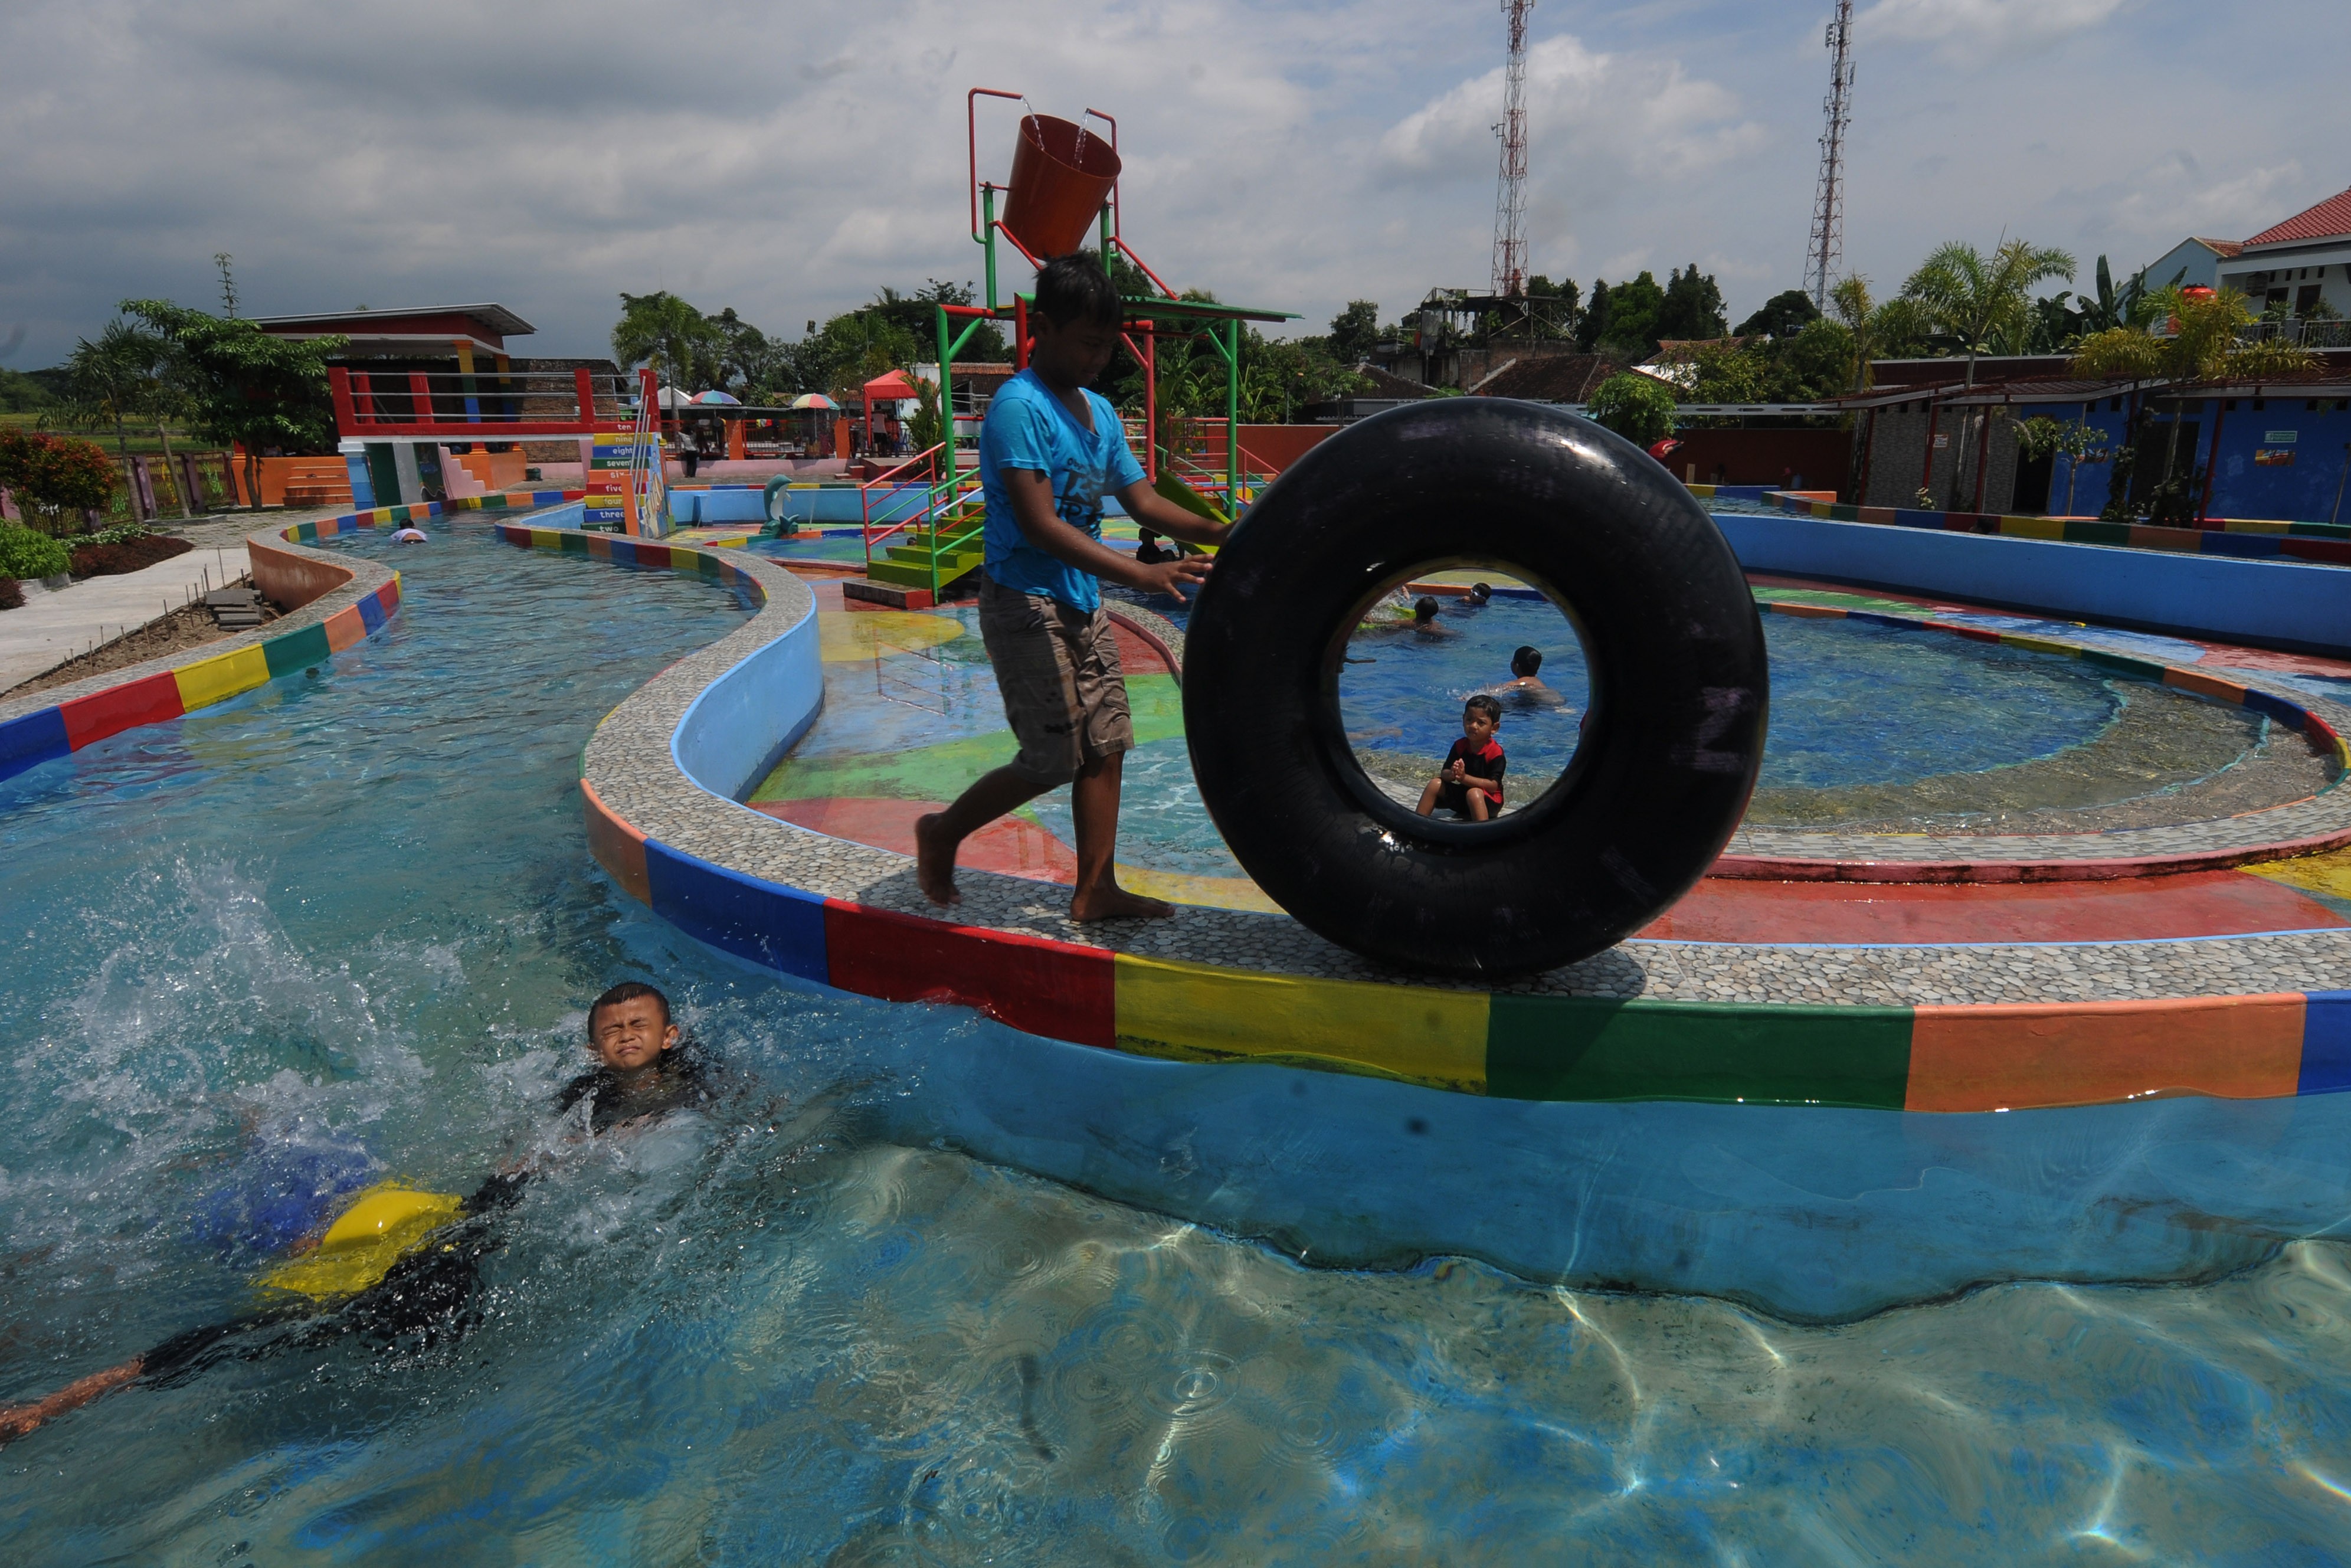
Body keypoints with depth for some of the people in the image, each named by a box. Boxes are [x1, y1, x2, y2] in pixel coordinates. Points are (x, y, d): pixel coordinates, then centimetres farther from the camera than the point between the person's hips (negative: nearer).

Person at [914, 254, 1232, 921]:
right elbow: (1039, 526, -23)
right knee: (1054, 760, -5)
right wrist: (1142, 574, -30)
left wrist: (1215, 532, -5)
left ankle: (1095, 890, 16)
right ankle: (942, 832, 17)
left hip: (1081, 602, 9)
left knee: (1106, 747, 7)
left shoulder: (1100, 413, 13)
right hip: (1025, 602, -9)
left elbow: (1142, 500, 13)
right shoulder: (1019, 408, -15)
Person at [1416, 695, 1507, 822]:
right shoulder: (1460, 745, -2)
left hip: (1488, 799, -6)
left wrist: (1464, 777, -34)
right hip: (1462, 793, 6)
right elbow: (1444, 773, -6)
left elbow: (1493, 785, -24)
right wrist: (1451, 774, -32)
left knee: (1474, 793, -37)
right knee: (1435, 784, -9)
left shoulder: (1496, 752, -18)